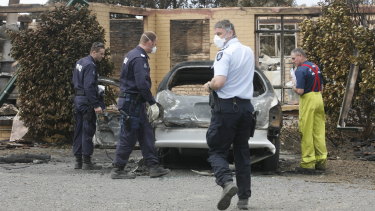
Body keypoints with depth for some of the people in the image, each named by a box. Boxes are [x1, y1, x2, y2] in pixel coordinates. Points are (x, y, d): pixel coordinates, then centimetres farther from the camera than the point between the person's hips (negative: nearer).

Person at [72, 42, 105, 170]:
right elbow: (89, 87, -23)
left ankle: (78, 161, 16)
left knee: (79, 131, 12)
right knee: (88, 131, -5)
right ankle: (87, 162, -4)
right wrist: (96, 105, -24)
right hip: (87, 101, -10)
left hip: (78, 99, 10)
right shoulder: (90, 66, -16)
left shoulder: (80, 62, 14)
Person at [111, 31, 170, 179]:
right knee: (128, 137, -4)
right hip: (133, 103, -10)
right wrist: (153, 103, -17)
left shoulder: (132, 55, 17)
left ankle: (154, 166, 11)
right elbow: (142, 84, -24)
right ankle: (118, 170, 1)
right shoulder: (139, 58, -16)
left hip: (128, 100, 10)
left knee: (146, 136, 10)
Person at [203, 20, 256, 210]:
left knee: (216, 151, 0)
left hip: (226, 107, -7)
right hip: (246, 107, 7)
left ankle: (227, 182, -25)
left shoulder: (225, 53, -12)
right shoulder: (249, 52, 14)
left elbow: (219, 82, -23)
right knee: (242, 153, 12)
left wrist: (209, 85, -2)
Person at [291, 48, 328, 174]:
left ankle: (308, 164, -2)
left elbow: (300, 91, -17)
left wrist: (294, 89, 2)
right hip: (319, 99, 8)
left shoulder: (301, 70, -12)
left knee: (307, 133, -3)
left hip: (308, 100, -8)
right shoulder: (315, 67, 14)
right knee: (319, 131, 11)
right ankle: (321, 161, 16)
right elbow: (321, 88, 19)